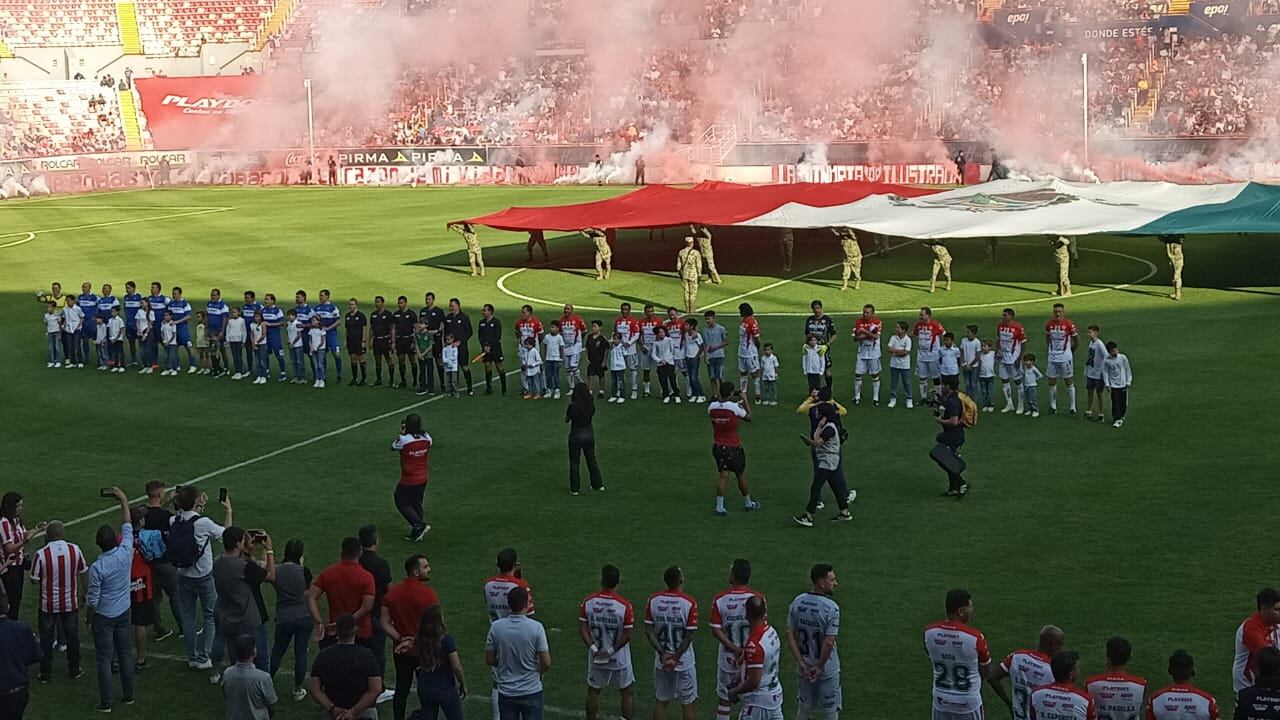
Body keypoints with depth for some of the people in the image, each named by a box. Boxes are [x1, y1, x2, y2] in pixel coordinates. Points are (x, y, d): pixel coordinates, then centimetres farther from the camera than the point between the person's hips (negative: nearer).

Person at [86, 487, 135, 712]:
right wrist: (124, 501, 10)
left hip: (103, 617, -4)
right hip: (123, 613, 4)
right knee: (125, 654, 15)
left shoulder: (97, 567, -23)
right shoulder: (125, 553, -13)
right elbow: (127, 527, 2)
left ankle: (105, 703, 8)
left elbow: (93, 599, -16)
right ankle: (128, 695, 24)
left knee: (104, 659, 3)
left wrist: (90, 617, 2)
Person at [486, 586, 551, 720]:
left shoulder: (496, 627, -9)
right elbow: (546, 663, -12)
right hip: (531, 690, -2)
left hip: (506, 692, 2)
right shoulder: (536, 627, -16)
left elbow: (489, 660, -1)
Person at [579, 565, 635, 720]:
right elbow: (627, 635, -17)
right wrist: (611, 651, -10)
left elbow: (582, 629, -9)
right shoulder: (624, 605, -19)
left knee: (593, 691, 17)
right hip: (620, 659, -2)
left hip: (596, 659, 2)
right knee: (627, 693, 12)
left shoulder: (588, 602, -11)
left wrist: (593, 648, -9)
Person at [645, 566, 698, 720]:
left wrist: (663, 654, -7)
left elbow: (648, 631, -5)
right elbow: (689, 636, -16)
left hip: (661, 661, 3)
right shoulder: (689, 603, -16)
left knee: (660, 702, 13)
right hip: (684, 661, -3)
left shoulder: (653, 600, -5)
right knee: (687, 704, 7)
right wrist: (675, 658, -10)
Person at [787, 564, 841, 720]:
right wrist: (819, 666, -11)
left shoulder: (797, 602, -5)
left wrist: (802, 664, -4)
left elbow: (790, 635, -5)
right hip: (827, 670, -5)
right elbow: (829, 643, -24)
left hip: (804, 668, 5)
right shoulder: (831, 608, -21)